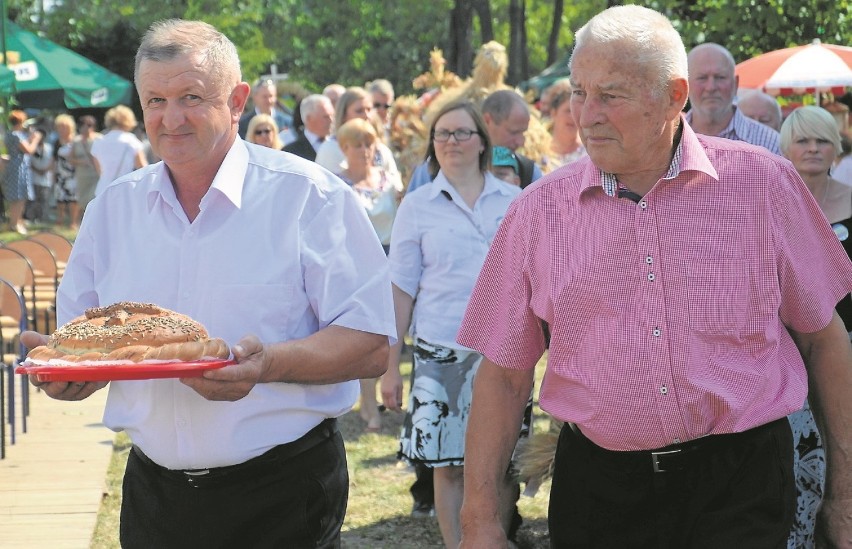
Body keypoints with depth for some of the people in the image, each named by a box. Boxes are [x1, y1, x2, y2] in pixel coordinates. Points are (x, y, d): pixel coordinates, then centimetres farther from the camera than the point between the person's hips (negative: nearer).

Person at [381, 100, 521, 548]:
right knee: (447, 463, 2)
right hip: (441, 352, -1)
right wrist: (391, 364, -1)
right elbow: (401, 289, 3)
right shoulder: (417, 205, 4)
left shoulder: (513, 200, 6)